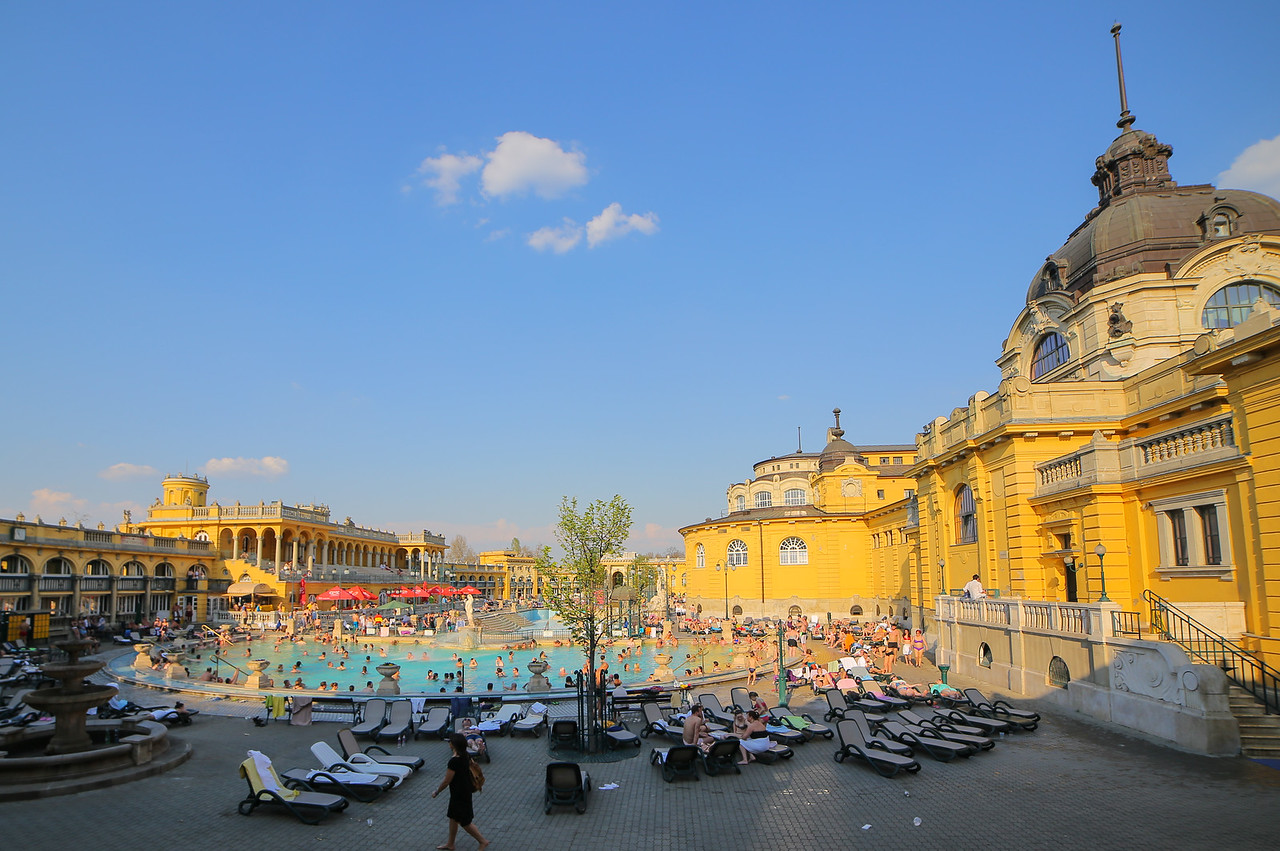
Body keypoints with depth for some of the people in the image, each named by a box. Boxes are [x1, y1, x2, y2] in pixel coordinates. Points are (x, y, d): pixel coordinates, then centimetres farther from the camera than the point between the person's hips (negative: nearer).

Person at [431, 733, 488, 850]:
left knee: (464, 822, 6)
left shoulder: (454, 761, -29)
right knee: (453, 817, 22)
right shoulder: (465, 756, -2)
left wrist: (436, 792, -6)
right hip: (465, 790, 9)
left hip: (460, 794, -9)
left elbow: (446, 781, -23)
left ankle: (483, 841, 15)